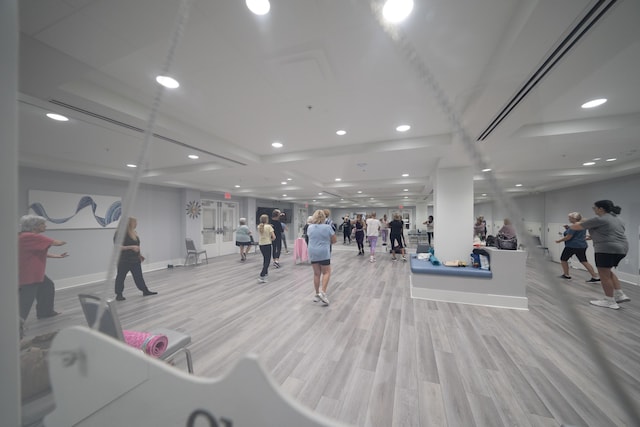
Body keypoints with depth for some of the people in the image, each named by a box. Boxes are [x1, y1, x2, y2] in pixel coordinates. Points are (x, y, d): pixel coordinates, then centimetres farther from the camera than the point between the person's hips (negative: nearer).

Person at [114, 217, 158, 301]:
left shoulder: (134, 232, 8)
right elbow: (118, 247, -21)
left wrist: (139, 255, 18)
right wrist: (131, 247, -28)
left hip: (135, 260, 7)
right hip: (124, 261, -7)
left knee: (139, 276, 13)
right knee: (121, 277, 8)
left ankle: (145, 291, 20)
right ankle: (119, 295, 21)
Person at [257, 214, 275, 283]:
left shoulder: (259, 227, 3)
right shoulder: (269, 226, -12)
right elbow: (274, 237, -13)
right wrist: (271, 240, 7)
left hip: (261, 244, 6)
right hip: (267, 244, -6)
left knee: (265, 258, 24)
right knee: (267, 260, -2)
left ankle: (265, 272, 37)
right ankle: (262, 276, -13)